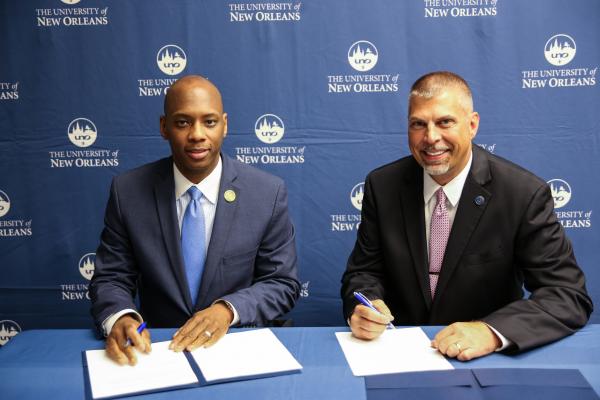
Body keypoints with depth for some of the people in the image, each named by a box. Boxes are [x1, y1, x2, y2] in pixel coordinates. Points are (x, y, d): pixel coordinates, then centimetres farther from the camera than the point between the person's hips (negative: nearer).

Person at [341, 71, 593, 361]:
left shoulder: (525, 194, -11)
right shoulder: (382, 186, -3)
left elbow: (570, 296, -13)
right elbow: (364, 271, 3)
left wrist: (490, 332, -30)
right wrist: (362, 309, -20)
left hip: (483, 357, -1)